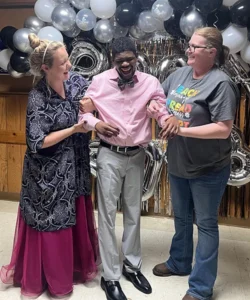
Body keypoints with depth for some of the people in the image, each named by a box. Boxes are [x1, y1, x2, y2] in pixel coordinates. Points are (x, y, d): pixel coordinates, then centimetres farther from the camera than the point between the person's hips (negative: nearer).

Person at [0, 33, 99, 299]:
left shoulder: (76, 81, -4)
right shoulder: (38, 97, -20)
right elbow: (37, 143, -23)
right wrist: (73, 129, -22)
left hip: (75, 167, 6)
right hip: (48, 172, -6)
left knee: (77, 219, 18)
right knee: (50, 225, 9)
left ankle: (78, 266, 40)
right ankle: (44, 277, 31)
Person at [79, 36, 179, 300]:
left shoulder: (150, 82, -2)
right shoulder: (99, 81, -5)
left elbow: (162, 111, -2)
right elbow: (82, 111, 1)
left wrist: (170, 119, -26)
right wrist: (95, 124, -19)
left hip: (137, 155, 2)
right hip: (110, 155, -2)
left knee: (133, 213, 15)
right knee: (107, 215, 2)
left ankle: (132, 266, 33)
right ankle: (110, 276, 16)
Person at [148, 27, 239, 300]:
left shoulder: (220, 83, -19)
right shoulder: (180, 74, 2)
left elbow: (223, 129, -24)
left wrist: (182, 130, -25)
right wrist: (154, 104, -4)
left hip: (208, 169, -7)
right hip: (177, 163, 7)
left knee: (206, 224, 8)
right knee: (181, 217, 23)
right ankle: (179, 263, 46)